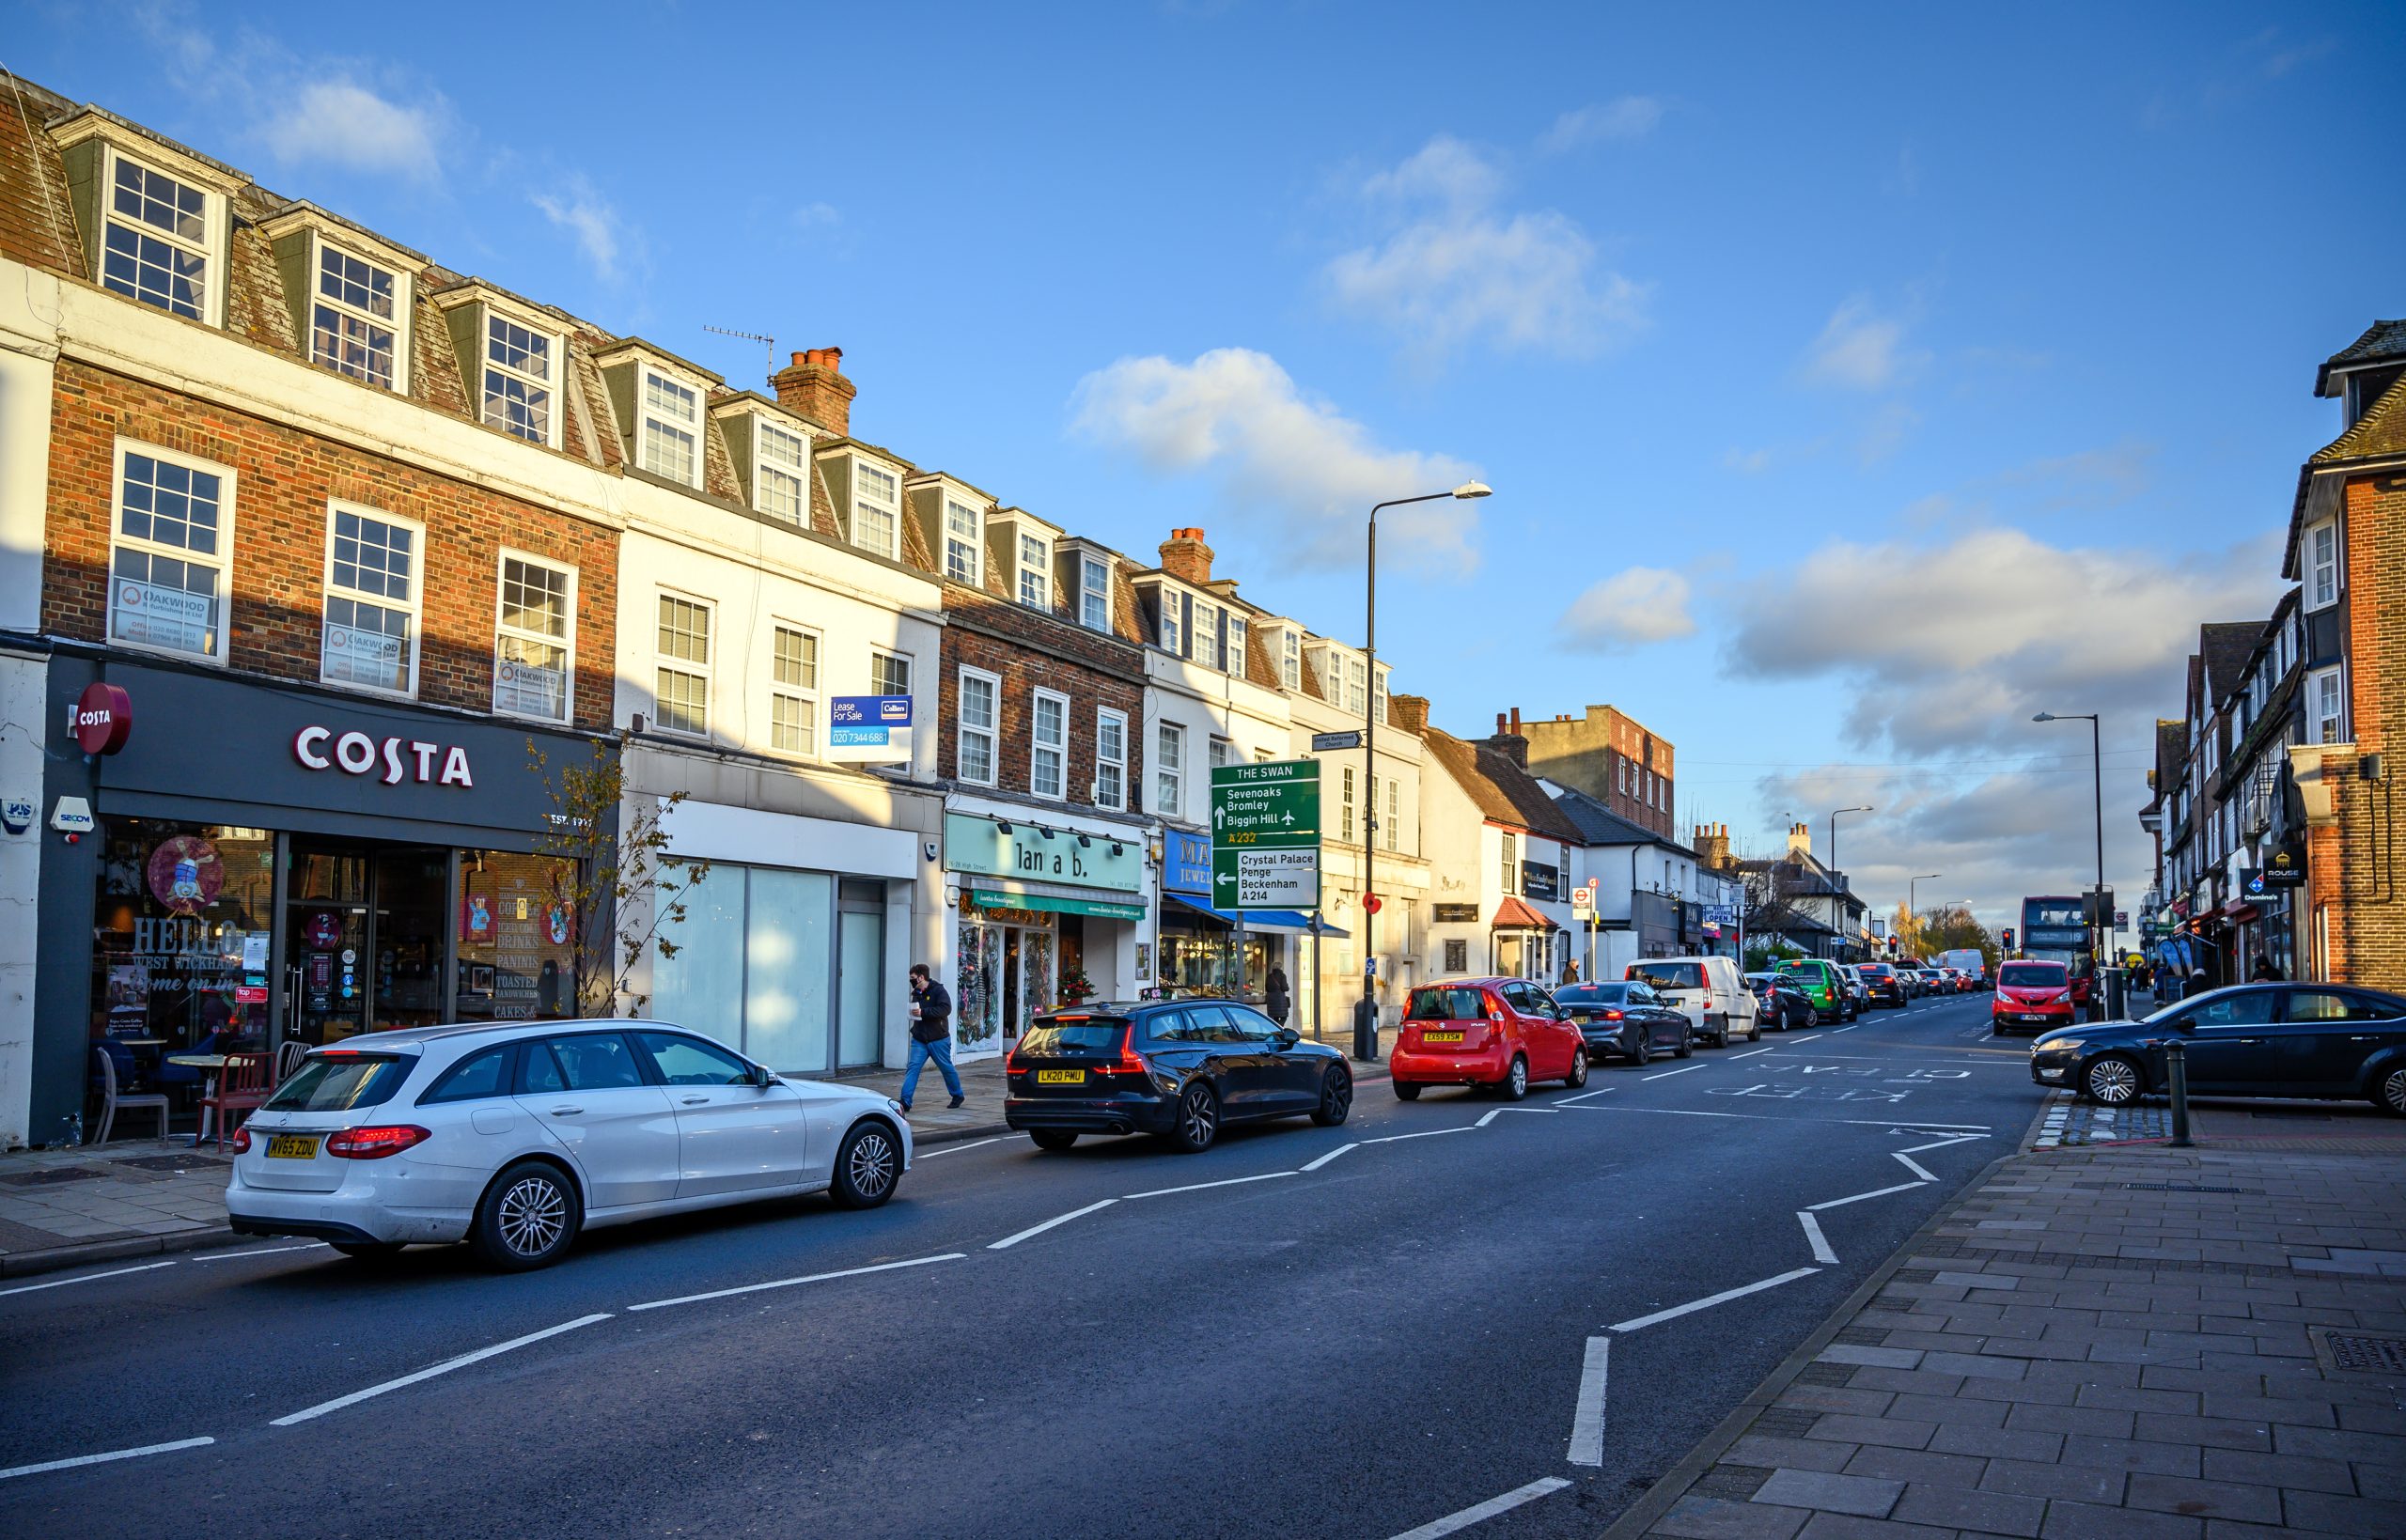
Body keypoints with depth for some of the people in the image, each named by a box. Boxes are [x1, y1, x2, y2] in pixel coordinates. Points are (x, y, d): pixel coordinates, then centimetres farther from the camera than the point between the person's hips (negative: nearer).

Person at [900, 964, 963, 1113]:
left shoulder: (938, 990, -12)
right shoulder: (916, 994, 10)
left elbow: (946, 1009, -27)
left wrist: (923, 1012, -29)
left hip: (938, 1040, -5)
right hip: (919, 1040, 6)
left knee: (947, 1068, 8)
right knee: (913, 1068, -8)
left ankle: (958, 1096, 28)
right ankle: (905, 1101, -14)